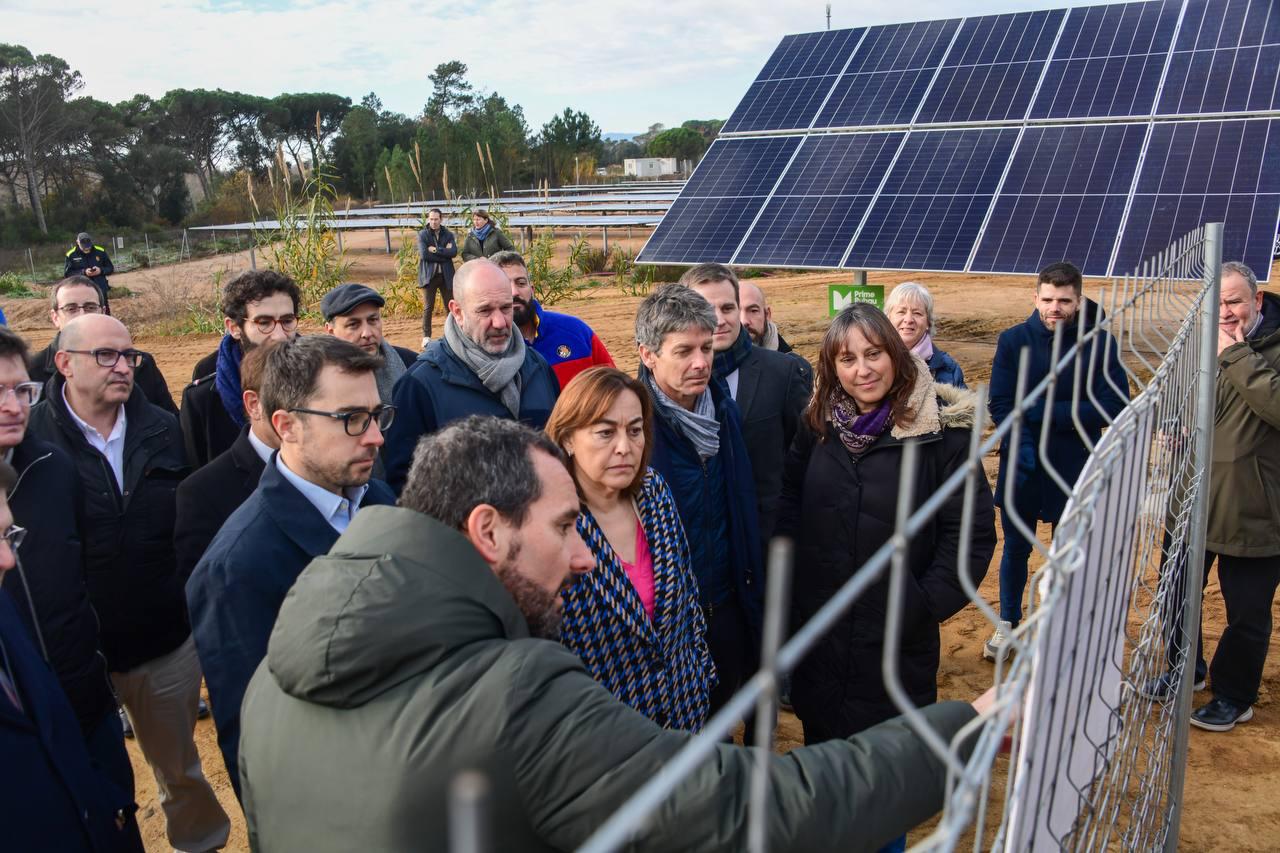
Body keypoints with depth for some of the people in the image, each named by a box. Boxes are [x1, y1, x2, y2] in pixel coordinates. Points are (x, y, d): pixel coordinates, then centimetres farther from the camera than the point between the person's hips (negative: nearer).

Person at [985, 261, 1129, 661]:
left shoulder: (1101, 344, -8)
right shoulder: (1014, 340, -5)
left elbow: (1112, 407, -15)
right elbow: (1000, 404, -8)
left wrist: (1039, 411, -19)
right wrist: (1022, 446, -23)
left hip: (1076, 470, -1)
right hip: (1021, 467, 1)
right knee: (1015, 548, 14)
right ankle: (1008, 624, 32)